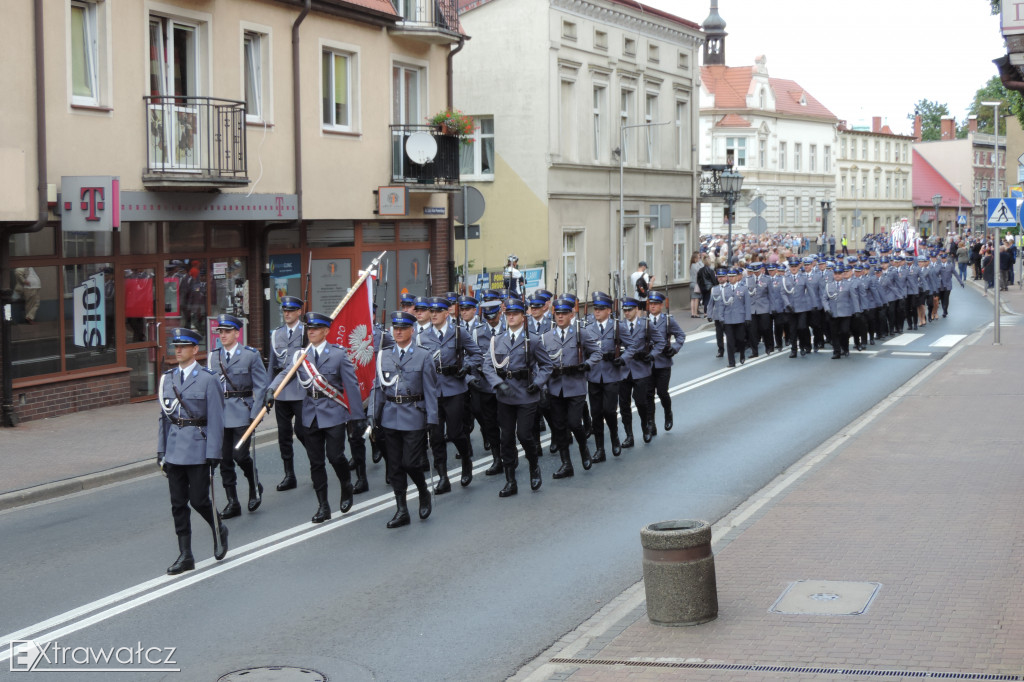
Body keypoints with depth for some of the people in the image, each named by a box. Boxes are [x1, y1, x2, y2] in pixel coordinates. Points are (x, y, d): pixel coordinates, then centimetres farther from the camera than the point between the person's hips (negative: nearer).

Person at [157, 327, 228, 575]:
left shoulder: (207, 380, -7)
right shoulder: (168, 378, 9)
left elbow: (215, 420, -8)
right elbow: (164, 417, 14)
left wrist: (213, 454, -12)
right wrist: (161, 451, 10)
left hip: (198, 449, -5)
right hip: (174, 450, 5)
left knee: (199, 500, -2)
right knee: (178, 504, 5)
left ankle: (220, 531, 27)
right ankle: (185, 556, 12)